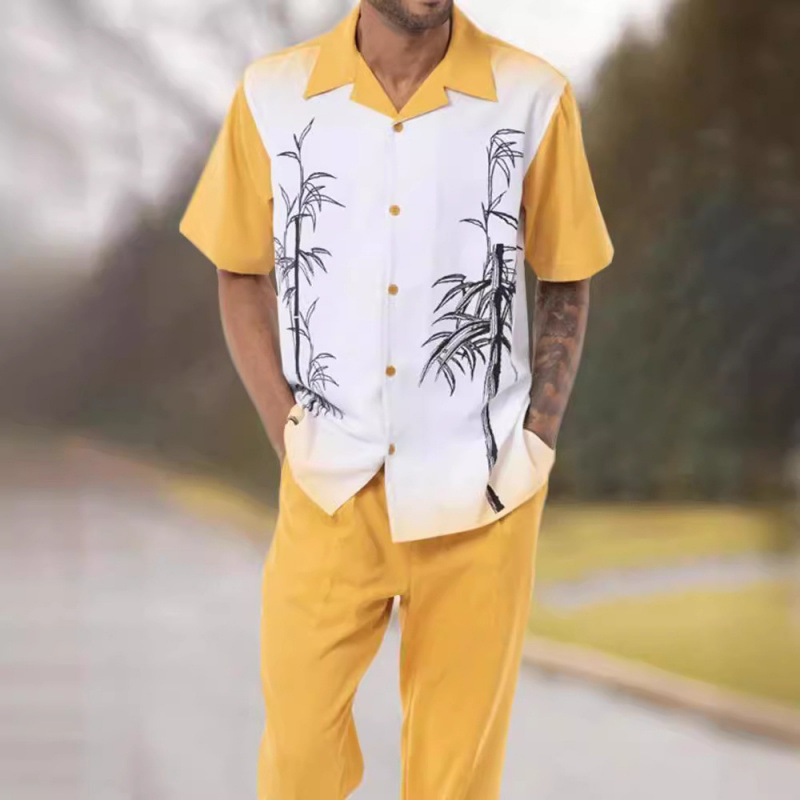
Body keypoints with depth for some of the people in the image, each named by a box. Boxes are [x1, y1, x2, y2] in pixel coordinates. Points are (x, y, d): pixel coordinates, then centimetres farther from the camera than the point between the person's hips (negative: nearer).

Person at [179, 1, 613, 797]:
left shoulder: (534, 99, -8)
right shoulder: (272, 95, -6)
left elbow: (565, 283, 4)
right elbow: (242, 276, 5)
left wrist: (540, 438, -4)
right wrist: (286, 426, -4)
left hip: (480, 487, 0)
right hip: (330, 483, 1)